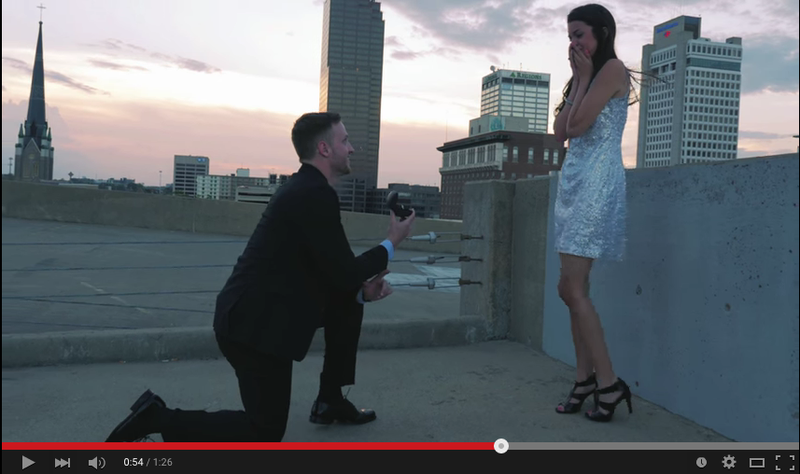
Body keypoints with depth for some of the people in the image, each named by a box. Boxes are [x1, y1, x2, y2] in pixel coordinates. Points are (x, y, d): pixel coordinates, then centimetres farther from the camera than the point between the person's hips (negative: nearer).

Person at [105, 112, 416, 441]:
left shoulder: (304, 188, 12)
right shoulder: (316, 195, -19)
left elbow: (329, 273, 20)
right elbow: (344, 273, -15)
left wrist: (361, 289, 7)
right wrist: (391, 244, 0)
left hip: (257, 311, 10)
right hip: (257, 324, -10)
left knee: (351, 303, 19)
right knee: (266, 433, 3)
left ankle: (330, 400, 26)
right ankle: (157, 418, 2)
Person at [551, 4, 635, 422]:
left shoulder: (612, 69, -4)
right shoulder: (583, 78, 22)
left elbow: (578, 124, -14)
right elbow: (560, 131, 10)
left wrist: (583, 79, -2)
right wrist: (577, 80, 9)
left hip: (597, 183, -9)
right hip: (574, 181, 9)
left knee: (571, 288, -14)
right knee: (573, 288, 6)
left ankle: (609, 383, -6)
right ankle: (585, 378, 12)